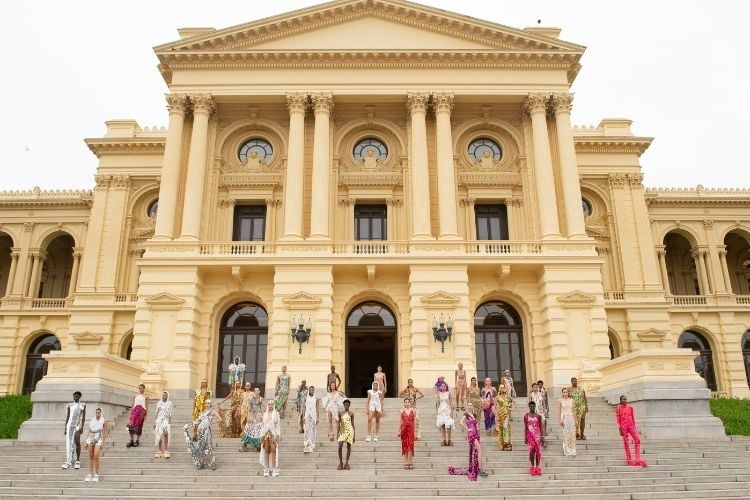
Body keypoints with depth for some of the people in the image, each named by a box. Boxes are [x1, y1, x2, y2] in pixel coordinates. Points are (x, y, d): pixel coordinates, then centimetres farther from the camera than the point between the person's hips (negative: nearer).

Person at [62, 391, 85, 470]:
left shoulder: (82, 405, 6)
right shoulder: (70, 405, 11)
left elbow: (83, 417, 2)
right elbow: (67, 417, 12)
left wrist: (82, 426, -8)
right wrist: (65, 427, 6)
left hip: (78, 425, -3)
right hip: (69, 424, 3)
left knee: (77, 442, -13)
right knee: (68, 443, 0)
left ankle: (78, 461, -4)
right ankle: (68, 462, 4)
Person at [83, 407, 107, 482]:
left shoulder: (103, 421, -3)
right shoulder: (92, 421, 6)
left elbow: (105, 433, -3)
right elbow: (89, 432, 11)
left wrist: (102, 443, -10)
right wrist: (86, 442, 7)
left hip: (99, 440, -4)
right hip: (91, 439, 4)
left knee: (96, 457, -12)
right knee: (91, 457, 5)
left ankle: (96, 475, -1)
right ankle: (90, 474, 12)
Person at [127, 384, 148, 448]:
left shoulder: (145, 397, 6)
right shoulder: (136, 396, 19)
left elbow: (146, 406, 1)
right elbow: (133, 404, 19)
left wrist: (145, 415, -7)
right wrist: (131, 412, 11)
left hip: (141, 411, -4)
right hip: (135, 410, 4)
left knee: (138, 426, -4)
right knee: (131, 424, -8)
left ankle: (137, 441, 4)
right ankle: (131, 441, -4)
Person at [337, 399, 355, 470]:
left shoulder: (351, 413, 3)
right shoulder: (340, 413, 4)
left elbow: (353, 424, 7)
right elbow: (338, 423, 6)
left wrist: (354, 435, 6)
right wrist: (337, 432, -3)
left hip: (350, 430, 0)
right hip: (342, 431, 0)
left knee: (348, 447, 2)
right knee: (340, 446, -12)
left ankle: (346, 463, 10)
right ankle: (340, 462, 3)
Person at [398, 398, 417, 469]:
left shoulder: (413, 410, 6)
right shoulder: (402, 411, 7)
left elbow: (415, 421, 5)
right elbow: (400, 421, 9)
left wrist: (415, 431, 1)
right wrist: (399, 431, 4)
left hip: (411, 429, -1)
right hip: (404, 429, 1)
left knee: (410, 445, -7)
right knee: (404, 445, 1)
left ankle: (410, 462, -4)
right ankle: (406, 462, 6)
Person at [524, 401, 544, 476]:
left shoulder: (538, 416, 3)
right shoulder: (526, 416, 3)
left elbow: (540, 427, 6)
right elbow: (525, 427, 5)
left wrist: (542, 436, 1)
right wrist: (525, 437, 1)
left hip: (537, 434, 0)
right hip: (530, 434, 0)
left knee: (538, 451, -2)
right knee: (531, 450, -4)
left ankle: (537, 467, 7)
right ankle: (532, 467, 10)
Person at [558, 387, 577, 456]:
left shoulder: (571, 400, 7)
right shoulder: (560, 401, -2)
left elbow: (573, 410, 12)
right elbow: (558, 411, -2)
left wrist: (575, 419, 9)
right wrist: (560, 420, -9)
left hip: (571, 418, 3)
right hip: (564, 418, -3)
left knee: (572, 435, 2)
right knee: (566, 434, -2)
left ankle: (572, 450, 11)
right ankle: (566, 451, 9)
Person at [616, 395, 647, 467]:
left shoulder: (630, 407, 8)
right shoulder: (619, 408, -1)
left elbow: (633, 418, 13)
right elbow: (618, 419, -3)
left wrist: (634, 427, 10)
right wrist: (620, 429, -9)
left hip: (631, 425, 3)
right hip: (623, 426, -3)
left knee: (637, 439, -8)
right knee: (626, 442, 1)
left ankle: (638, 459, 0)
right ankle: (629, 460, 8)